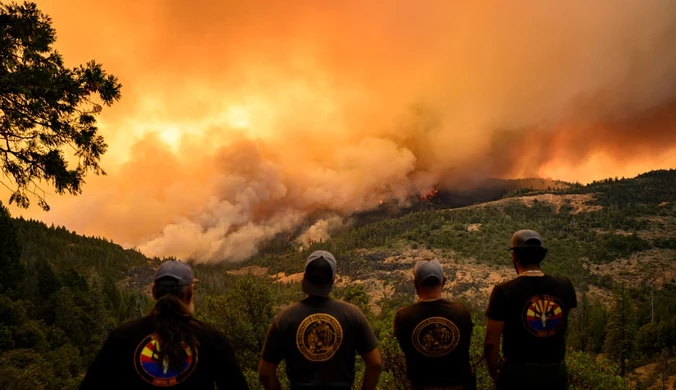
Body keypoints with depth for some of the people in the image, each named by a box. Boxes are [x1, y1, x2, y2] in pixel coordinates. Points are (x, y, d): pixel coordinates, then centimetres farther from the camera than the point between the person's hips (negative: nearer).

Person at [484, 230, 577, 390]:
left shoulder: (504, 291, -16)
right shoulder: (564, 286, -4)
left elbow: (491, 342, -14)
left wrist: (494, 373, 1)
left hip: (517, 373, -3)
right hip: (556, 372, 3)